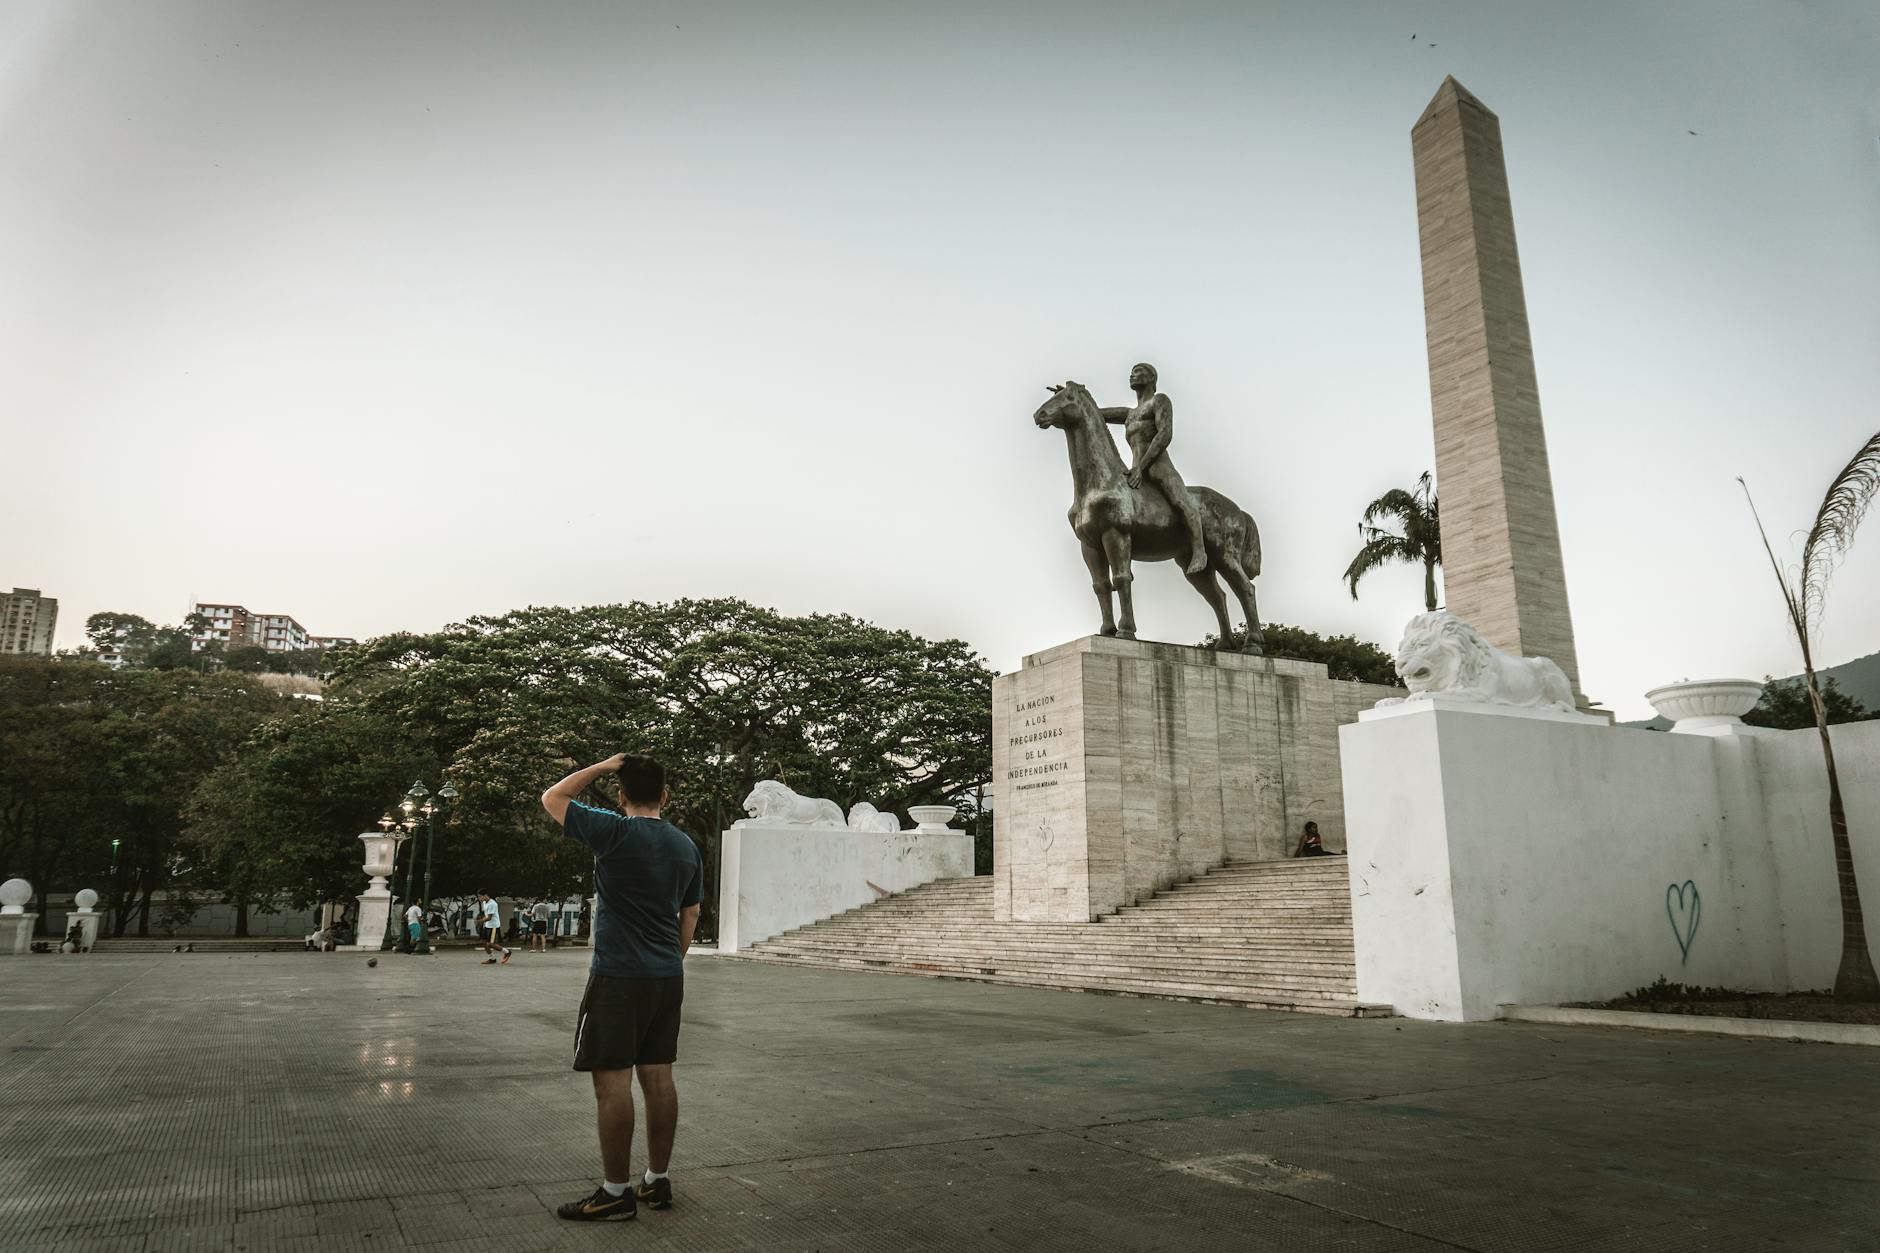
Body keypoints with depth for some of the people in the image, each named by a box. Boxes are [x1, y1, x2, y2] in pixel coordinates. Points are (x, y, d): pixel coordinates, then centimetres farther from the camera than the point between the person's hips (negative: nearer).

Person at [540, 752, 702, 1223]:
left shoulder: (615, 832, -12)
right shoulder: (687, 846, 7)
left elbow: (552, 799, 0)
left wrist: (603, 766, 4)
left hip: (618, 977, -7)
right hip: (667, 978, 7)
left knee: (612, 1080, 0)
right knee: (658, 1077, 11)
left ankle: (616, 1192, 5)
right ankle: (657, 1182, 19)